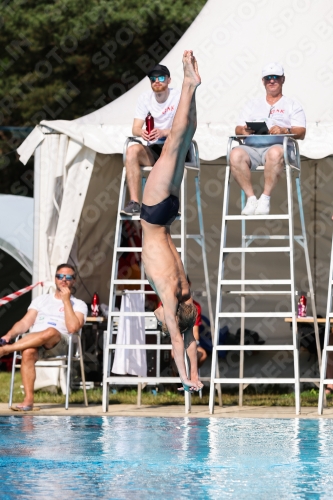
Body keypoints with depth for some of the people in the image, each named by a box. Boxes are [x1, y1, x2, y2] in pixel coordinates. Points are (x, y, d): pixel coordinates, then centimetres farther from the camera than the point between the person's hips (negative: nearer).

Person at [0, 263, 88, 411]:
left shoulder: (78, 305, 15)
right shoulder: (41, 300, 26)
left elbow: (73, 328, -5)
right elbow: (25, 323, 15)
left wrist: (66, 301, -3)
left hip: (60, 343, -2)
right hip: (33, 341, 2)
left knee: (51, 332, -40)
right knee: (28, 352, -36)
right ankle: (28, 400, -39)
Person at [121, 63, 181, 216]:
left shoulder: (179, 97, -7)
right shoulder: (145, 98, 5)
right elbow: (135, 128, -1)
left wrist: (163, 132, -33)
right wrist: (141, 132, -26)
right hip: (153, 150, 4)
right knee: (132, 150, -27)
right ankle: (134, 203, -33)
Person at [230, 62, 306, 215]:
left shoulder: (292, 105, 19)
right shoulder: (253, 104, 29)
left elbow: (301, 132, 5)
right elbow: (238, 129, 19)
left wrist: (284, 130, -17)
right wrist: (244, 130, -7)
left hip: (278, 146, -3)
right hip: (251, 147, 3)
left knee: (275, 153, -41)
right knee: (236, 154, -32)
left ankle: (265, 198, -31)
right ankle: (251, 198, -25)